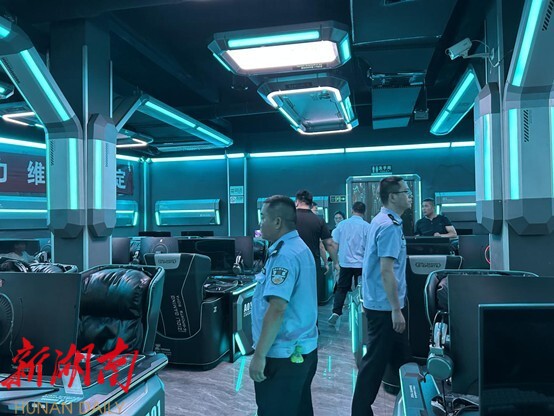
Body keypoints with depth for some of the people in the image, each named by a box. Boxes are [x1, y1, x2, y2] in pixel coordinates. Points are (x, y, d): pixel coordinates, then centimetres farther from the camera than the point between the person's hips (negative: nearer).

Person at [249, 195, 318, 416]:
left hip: (283, 355, -10)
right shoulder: (300, 248, 11)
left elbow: (276, 309, -26)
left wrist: (259, 354, -22)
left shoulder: (284, 255, -20)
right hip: (302, 349, 10)